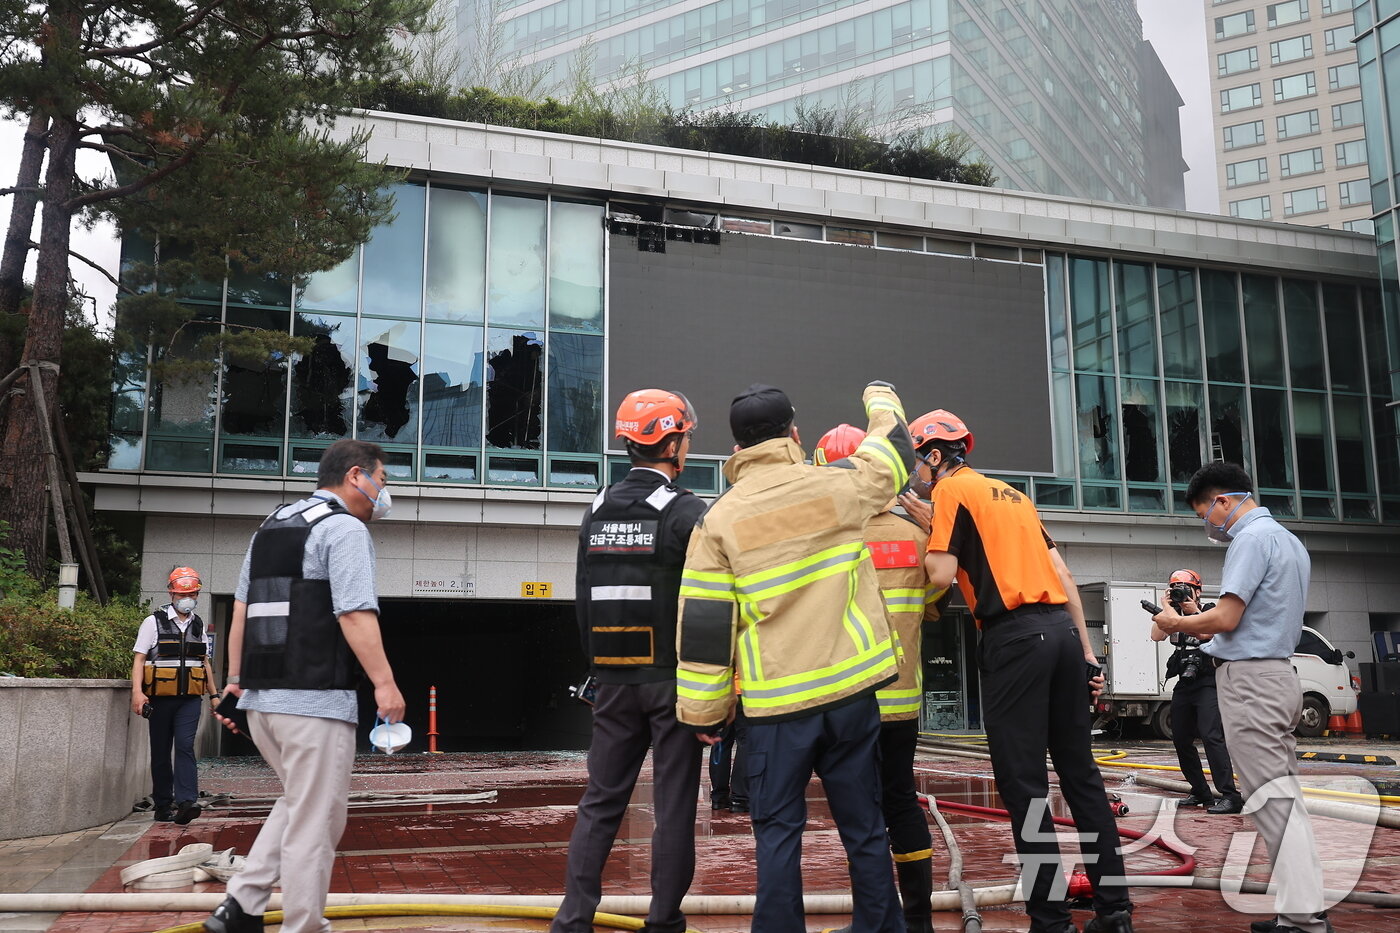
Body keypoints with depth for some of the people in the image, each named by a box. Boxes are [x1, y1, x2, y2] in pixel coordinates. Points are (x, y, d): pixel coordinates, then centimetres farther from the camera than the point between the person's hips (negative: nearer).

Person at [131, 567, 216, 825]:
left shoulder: (199, 625, 14)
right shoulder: (154, 622, 1)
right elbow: (139, 658, -4)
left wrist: (213, 695, 20)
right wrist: (137, 692, -16)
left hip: (189, 699, 2)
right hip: (160, 697, -2)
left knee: (185, 746, -13)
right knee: (161, 752, 6)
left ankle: (186, 802, -22)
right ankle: (163, 806, 15)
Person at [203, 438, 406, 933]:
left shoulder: (270, 526, 18)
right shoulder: (345, 529, -8)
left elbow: (241, 609, 17)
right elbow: (354, 614, -18)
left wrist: (235, 679, 20)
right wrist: (384, 683, -18)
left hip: (261, 697, 9)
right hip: (316, 700, -8)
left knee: (297, 804, 22)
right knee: (315, 823, 1)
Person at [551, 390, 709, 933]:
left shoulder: (597, 513, 7)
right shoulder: (686, 512, -11)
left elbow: (583, 602, 11)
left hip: (614, 678, 5)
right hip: (673, 676, -5)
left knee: (601, 801, 11)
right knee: (674, 804, 5)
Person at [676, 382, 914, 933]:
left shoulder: (720, 520, -4)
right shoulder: (837, 487, -2)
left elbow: (702, 629, -4)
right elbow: (893, 448, 20)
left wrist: (703, 714, 5)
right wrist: (881, 398, 40)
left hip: (776, 705, -2)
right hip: (851, 689, 2)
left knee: (778, 831, 9)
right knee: (864, 826, 13)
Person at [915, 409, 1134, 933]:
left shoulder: (951, 490, 1)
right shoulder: (1013, 495, 23)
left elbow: (941, 575, -10)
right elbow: (1064, 576, 19)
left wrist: (926, 535, 10)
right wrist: (1086, 651, 19)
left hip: (1015, 637, -8)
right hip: (1062, 629, 8)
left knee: (1022, 784, -2)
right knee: (1080, 772, 12)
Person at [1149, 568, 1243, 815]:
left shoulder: (1209, 610, 0)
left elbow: (1207, 632, -19)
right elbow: (1156, 636, -5)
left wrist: (1194, 610, -17)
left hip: (1207, 683, -6)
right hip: (1184, 684, 7)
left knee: (1211, 736, -20)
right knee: (1181, 739, 8)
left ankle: (1230, 796, -23)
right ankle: (1200, 793, 19)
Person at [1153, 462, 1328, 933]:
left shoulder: (1252, 539, -13)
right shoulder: (1288, 540, 19)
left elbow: (1226, 617, -18)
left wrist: (1177, 624, -1)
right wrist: (1201, 629, 17)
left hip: (1250, 678, -10)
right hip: (1277, 675, 10)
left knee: (1273, 798, -8)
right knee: (1284, 794, 10)